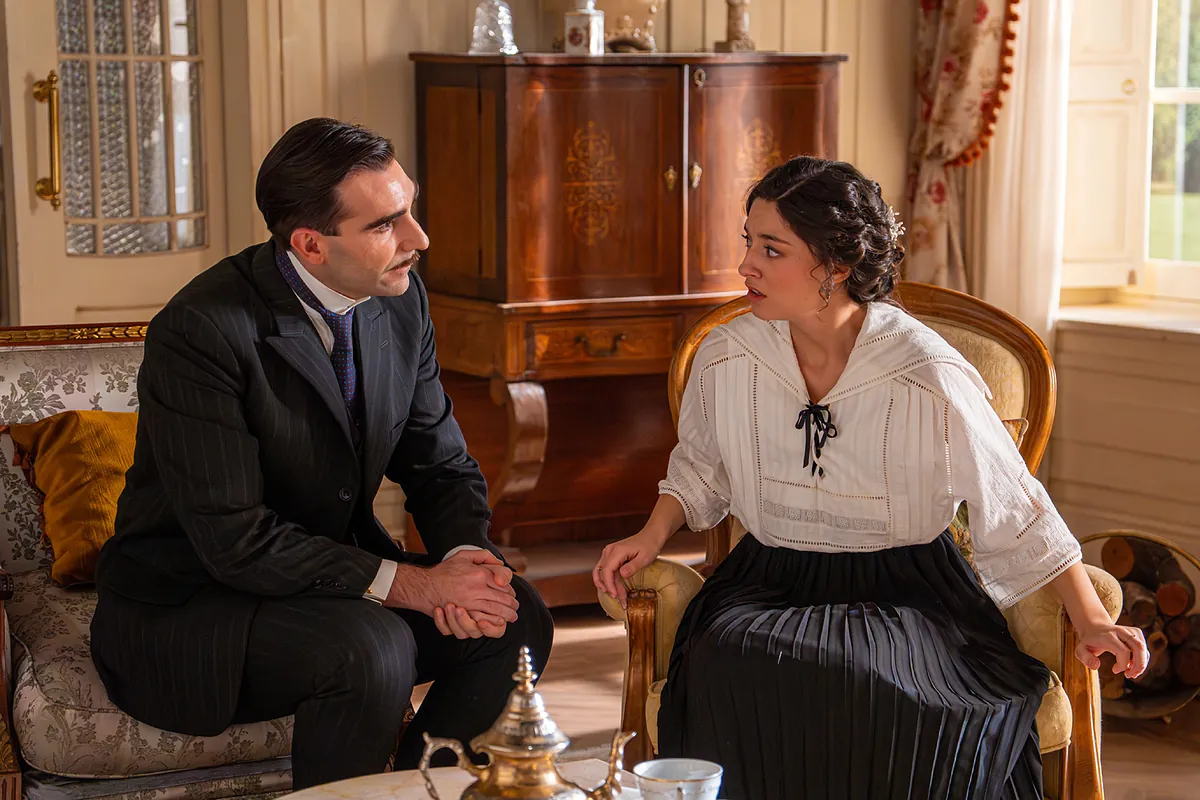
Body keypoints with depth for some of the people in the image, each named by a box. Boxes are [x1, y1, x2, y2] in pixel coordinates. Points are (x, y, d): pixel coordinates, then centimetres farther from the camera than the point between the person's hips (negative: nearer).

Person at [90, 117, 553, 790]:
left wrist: (465, 557, -16)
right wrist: (409, 583, -27)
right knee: (371, 649, -32)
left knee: (515, 619, -10)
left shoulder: (401, 300, -2)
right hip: (188, 604, -7)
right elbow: (233, 539, -26)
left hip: (335, 570, 7)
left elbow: (443, 465, 7)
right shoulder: (201, 330, -24)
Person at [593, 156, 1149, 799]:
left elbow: (1017, 510, -4)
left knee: (870, 681, -36)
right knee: (722, 665, -31)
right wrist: (653, 535, 2)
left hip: (904, 589, -3)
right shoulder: (726, 358, 0)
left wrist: (1094, 623, -6)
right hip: (771, 584, 3)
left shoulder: (929, 378, -12)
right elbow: (699, 467, 20)